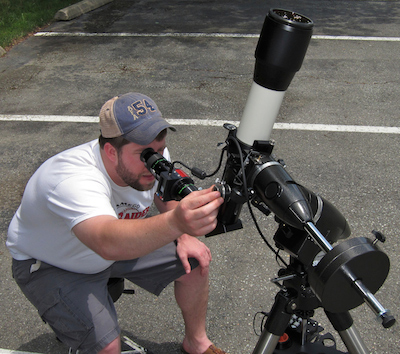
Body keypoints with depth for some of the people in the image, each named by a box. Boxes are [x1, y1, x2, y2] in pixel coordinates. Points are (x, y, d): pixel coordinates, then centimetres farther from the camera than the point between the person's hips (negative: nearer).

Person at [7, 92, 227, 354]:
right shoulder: (73, 181, -42)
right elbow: (108, 243, -61)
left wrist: (185, 237, -10)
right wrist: (175, 222, -77)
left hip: (118, 247, 7)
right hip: (52, 265, -6)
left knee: (195, 261, -2)